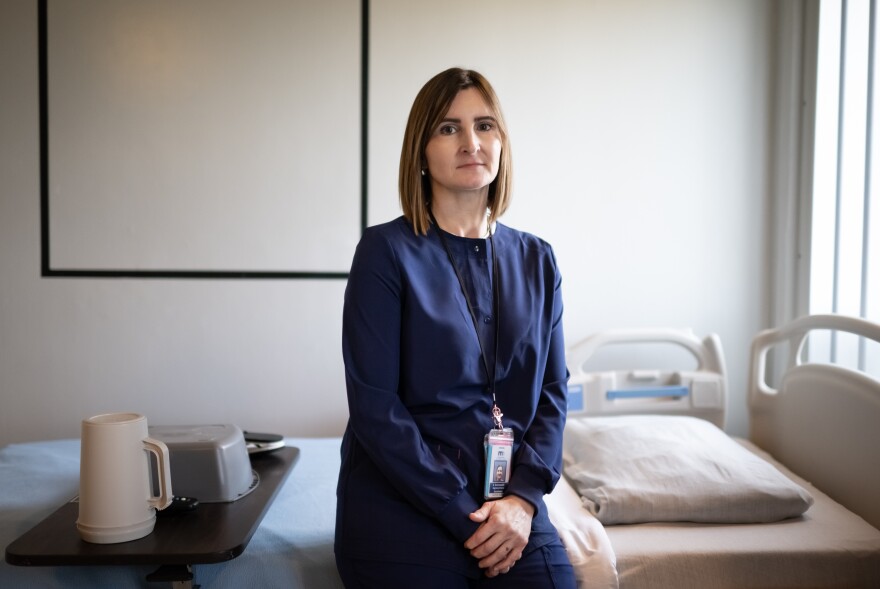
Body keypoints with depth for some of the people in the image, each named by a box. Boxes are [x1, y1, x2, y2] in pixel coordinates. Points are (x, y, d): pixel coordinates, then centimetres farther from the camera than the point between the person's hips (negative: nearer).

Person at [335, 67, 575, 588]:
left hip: (513, 513, 4)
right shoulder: (388, 251, -7)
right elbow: (374, 407, -12)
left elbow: (553, 390, 6)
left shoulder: (536, 260, 6)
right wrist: (463, 516, -14)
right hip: (403, 515, -3)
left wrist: (524, 497, -9)